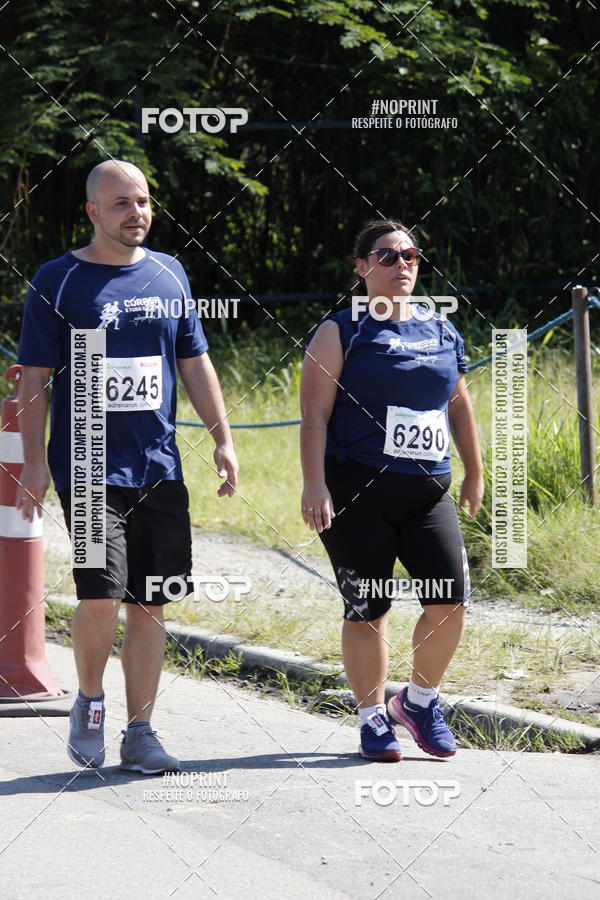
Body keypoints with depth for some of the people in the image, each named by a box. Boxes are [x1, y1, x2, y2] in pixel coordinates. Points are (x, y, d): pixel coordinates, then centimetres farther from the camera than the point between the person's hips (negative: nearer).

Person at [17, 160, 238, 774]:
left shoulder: (168, 274, 11)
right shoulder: (57, 281, -1)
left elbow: (194, 363, 17)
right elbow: (35, 379, -1)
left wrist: (222, 439, 10)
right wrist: (34, 464, -7)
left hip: (159, 468, 4)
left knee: (149, 605, 4)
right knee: (100, 598, -15)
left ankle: (139, 733, 13)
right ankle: (89, 701, 11)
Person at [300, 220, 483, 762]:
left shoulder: (443, 333, 13)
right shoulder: (341, 332, -1)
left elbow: (460, 407, 24)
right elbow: (315, 413, -7)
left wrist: (474, 475, 28)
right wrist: (314, 485, -16)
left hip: (428, 492, 4)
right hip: (358, 493, -4)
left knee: (450, 600, -9)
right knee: (367, 611, 0)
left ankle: (420, 700, 12)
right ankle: (373, 718, 16)